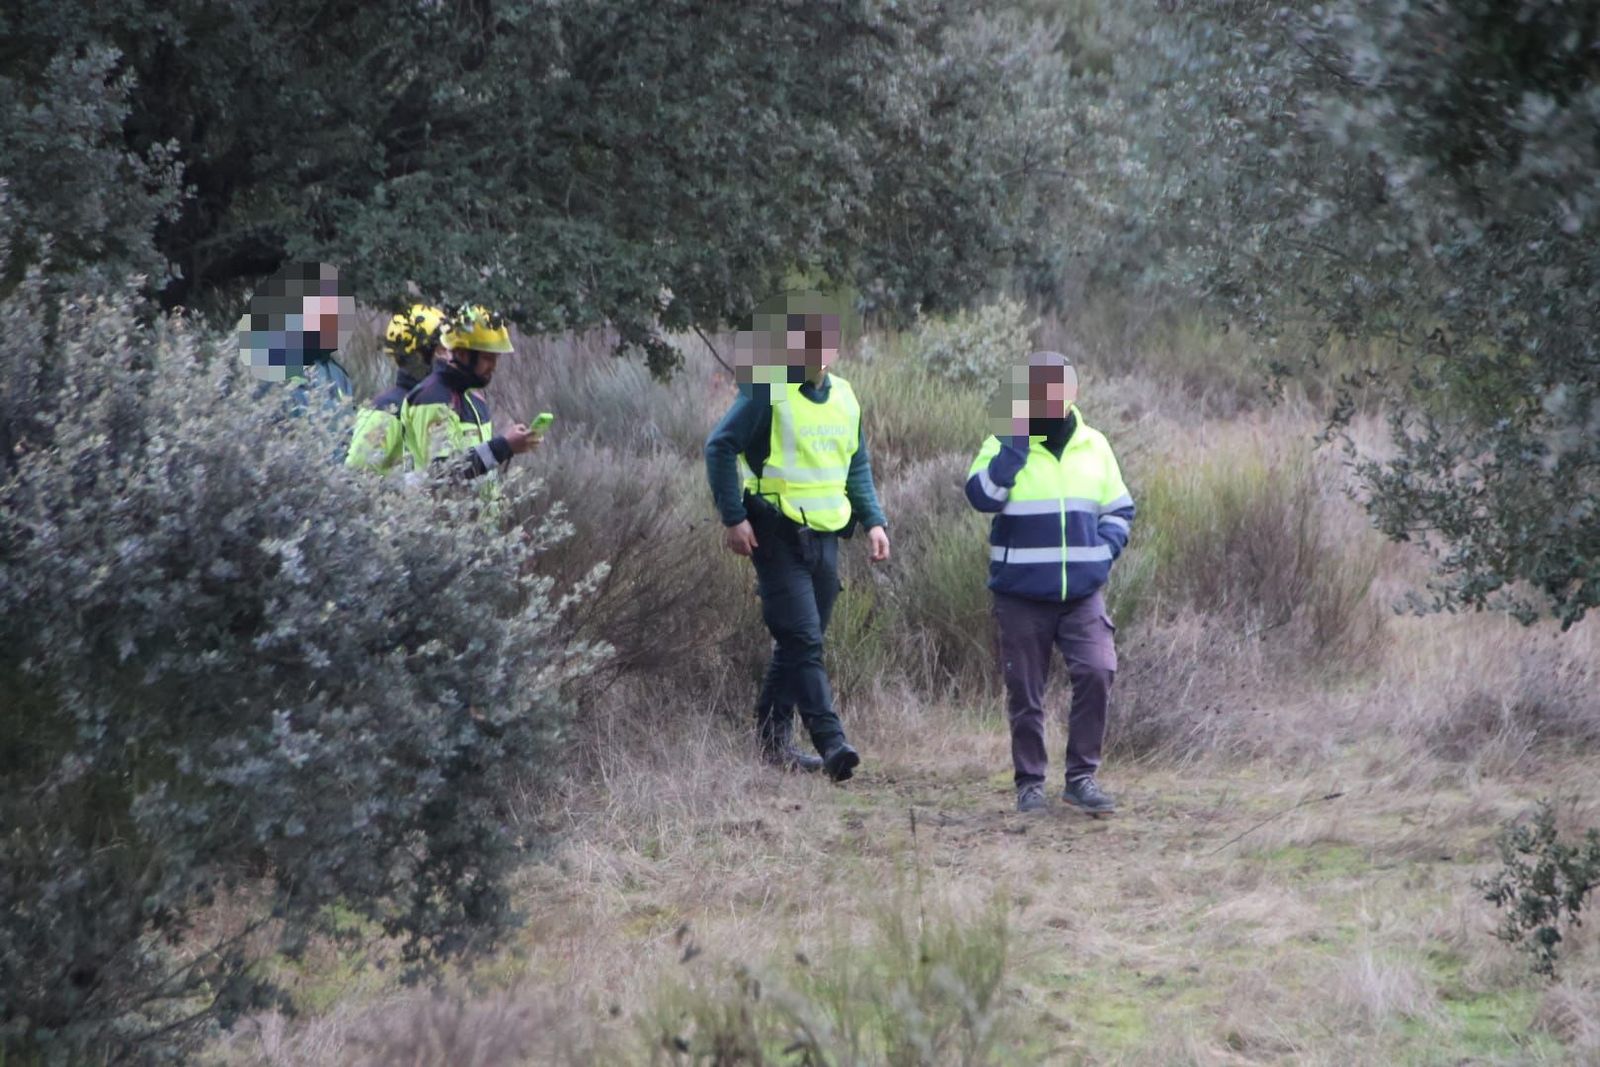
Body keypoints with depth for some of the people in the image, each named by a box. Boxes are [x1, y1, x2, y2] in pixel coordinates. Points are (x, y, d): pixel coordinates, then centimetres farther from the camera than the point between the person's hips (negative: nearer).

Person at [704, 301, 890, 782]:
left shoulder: (844, 398, 12)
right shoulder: (768, 391, -8)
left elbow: (858, 466, 23)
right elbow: (721, 447, -8)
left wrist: (873, 520, 10)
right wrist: (733, 517, -13)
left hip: (825, 537, 7)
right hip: (778, 536, -7)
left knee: (799, 643, 10)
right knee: (803, 640, -14)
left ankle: (773, 739, 19)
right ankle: (831, 744, -21)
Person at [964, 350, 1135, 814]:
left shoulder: (1093, 446, 8)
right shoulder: (1004, 445, -1)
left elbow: (1119, 509, 17)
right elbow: (983, 494, -19)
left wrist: (1104, 551, 0)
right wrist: (1017, 442, -19)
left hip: (1082, 591, 2)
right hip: (1021, 592, -2)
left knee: (1097, 672, -14)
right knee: (1025, 690, 3)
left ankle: (1081, 776, -2)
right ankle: (1029, 781, 16)